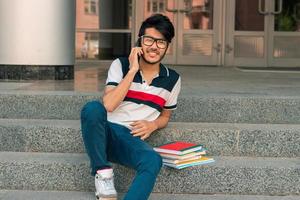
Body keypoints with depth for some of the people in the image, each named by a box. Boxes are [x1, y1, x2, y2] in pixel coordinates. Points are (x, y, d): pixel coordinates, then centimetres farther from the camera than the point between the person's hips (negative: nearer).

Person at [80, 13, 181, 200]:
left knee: (153, 161, -35)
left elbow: (165, 116, 22)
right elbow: (108, 105, -12)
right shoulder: (121, 65, 1)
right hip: (106, 132, -1)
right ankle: (103, 172, -19)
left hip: (133, 139, 1)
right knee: (93, 108, -36)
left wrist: (153, 125, -2)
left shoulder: (172, 79, 8)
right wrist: (133, 70, -13)